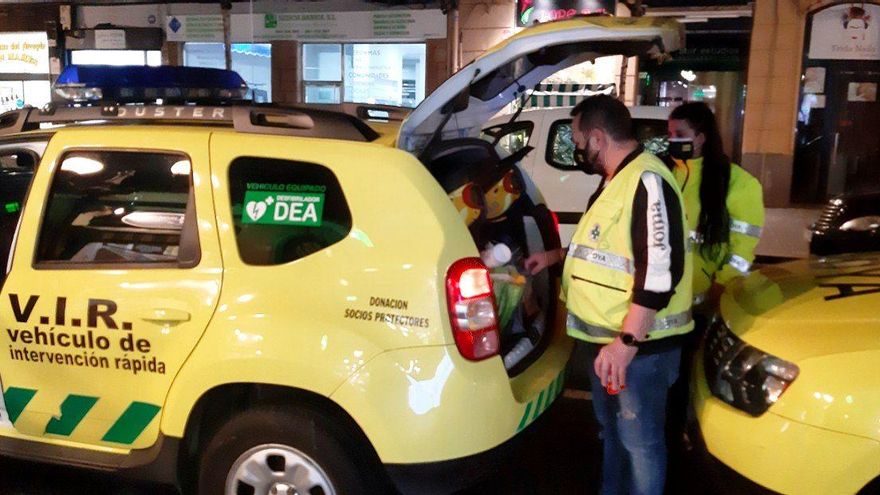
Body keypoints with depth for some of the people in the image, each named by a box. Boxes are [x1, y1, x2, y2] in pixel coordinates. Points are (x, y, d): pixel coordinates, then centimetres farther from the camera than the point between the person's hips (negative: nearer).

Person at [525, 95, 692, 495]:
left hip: (639, 345, -10)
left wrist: (626, 341, -28)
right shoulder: (615, 180, 13)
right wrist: (558, 256, 20)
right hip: (607, 337, 10)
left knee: (639, 439, 4)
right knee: (611, 429, 24)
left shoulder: (647, 182, -21)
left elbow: (661, 270, -28)